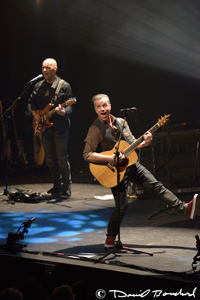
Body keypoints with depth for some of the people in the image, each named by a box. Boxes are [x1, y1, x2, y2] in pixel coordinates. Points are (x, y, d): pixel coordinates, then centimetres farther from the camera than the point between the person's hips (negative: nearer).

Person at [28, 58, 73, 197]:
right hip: (45, 127, 6)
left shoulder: (64, 86, -4)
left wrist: (64, 112, -29)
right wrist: (35, 113, 6)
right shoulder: (39, 86, 12)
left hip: (60, 127, -5)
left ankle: (66, 188, 1)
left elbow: (69, 106, -8)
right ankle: (57, 186, 22)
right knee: (50, 159, 10)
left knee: (62, 158, -7)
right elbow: (32, 102, 23)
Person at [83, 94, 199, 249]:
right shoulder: (95, 129, -13)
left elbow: (132, 143, 15)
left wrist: (144, 143, -7)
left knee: (156, 185, 0)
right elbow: (87, 154, -19)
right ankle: (110, 239, 8)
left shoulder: (121, 122, 6)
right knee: (122, 206, -8)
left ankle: (185, 209, -1)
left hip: (130, 164, 6)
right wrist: (110, 158, -27)